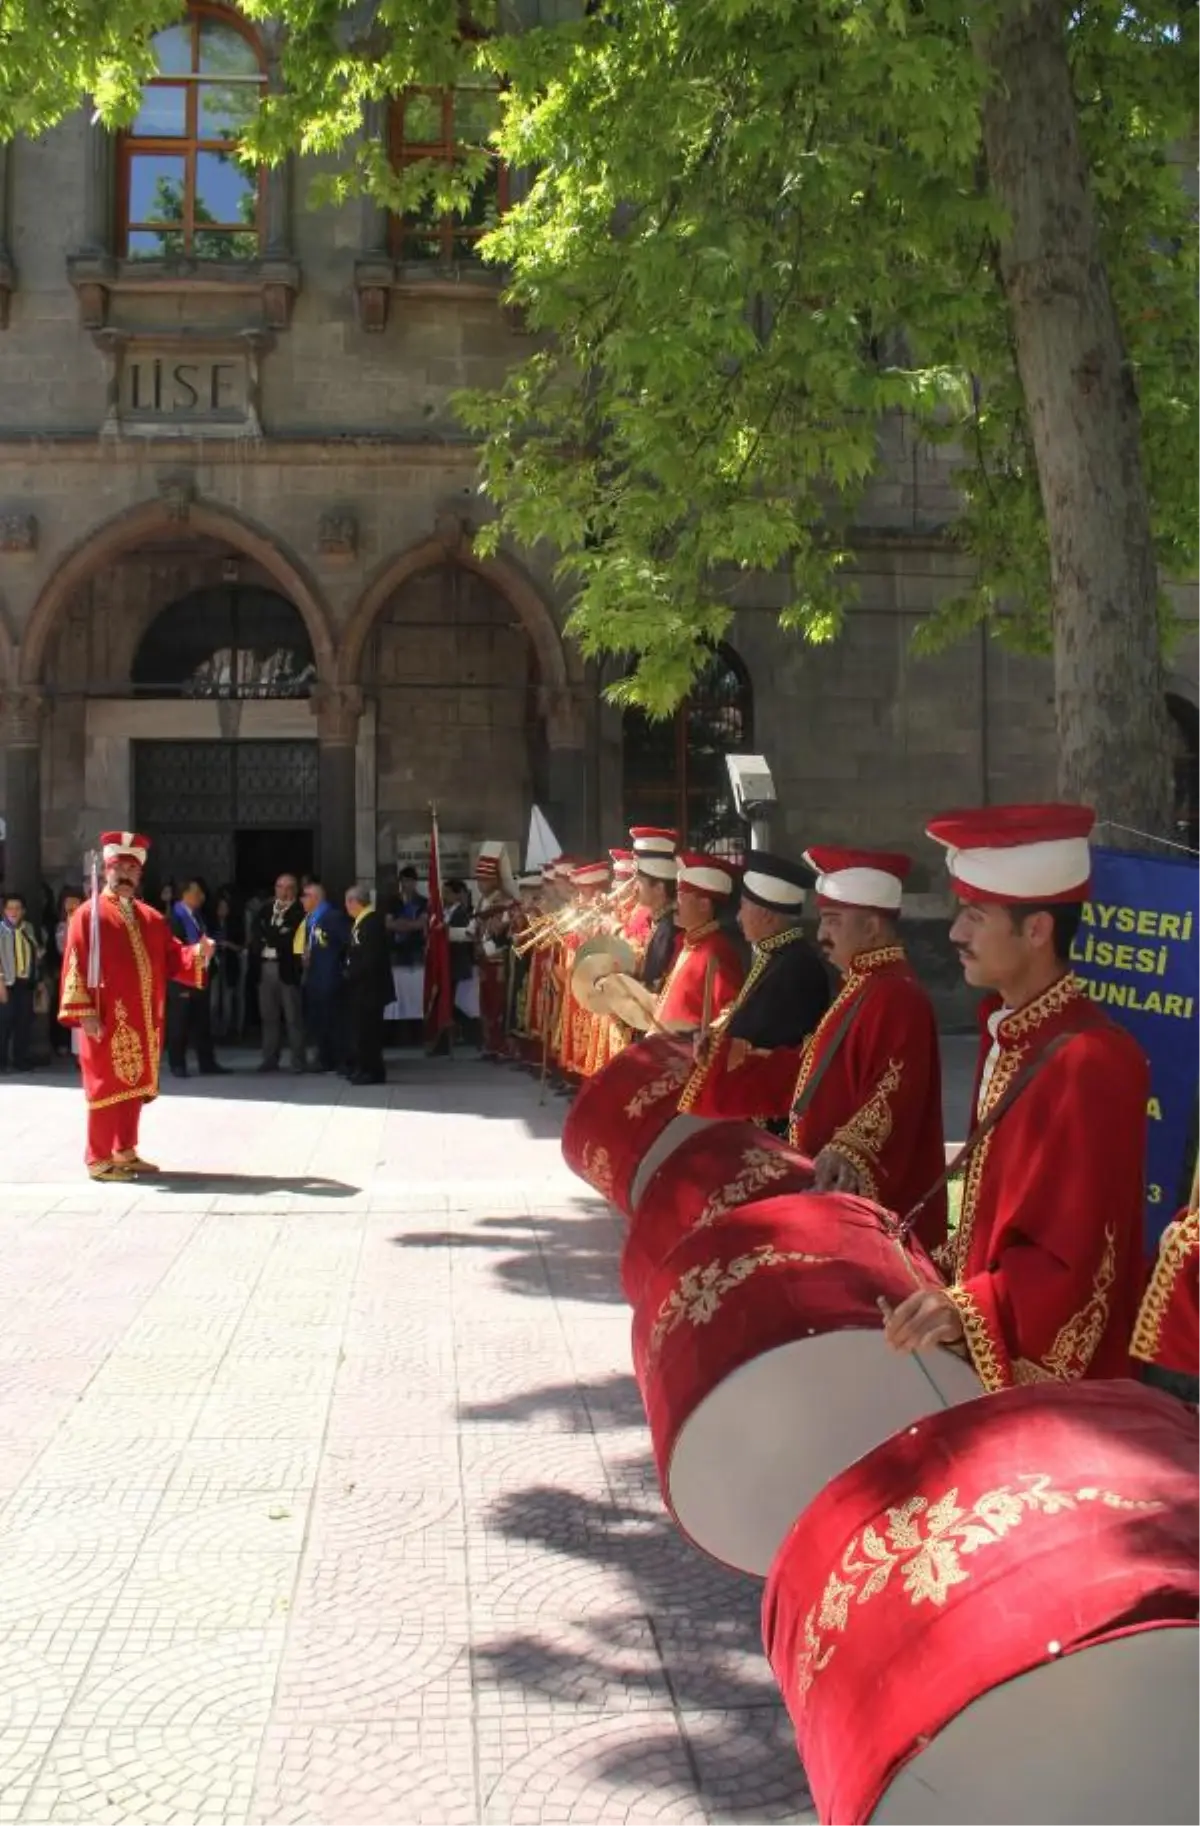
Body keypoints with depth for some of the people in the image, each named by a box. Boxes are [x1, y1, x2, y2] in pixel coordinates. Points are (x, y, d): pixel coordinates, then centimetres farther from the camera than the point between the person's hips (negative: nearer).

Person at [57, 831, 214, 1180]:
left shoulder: (150, 917, 14)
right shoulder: (88, 914, -7)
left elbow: (172, 958, 12)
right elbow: (76, 966, -12)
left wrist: (197, 954, -9)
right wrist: (84, 1013, -19)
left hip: (143, 1021, 7)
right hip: (107, 1021, -7)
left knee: (135, 1087, 13)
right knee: (108, 1086, -3)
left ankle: (125, 1152, 24)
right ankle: (98, 1159, 5)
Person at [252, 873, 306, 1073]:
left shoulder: (300, 911, -7)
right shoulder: (265, 908, 12)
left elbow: (292, 938, -13)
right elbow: (258, 931, 7)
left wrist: (270, 936, -5)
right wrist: (279, 935, -7)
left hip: (287, 968, -5)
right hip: (266, 966, 5)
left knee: (293, 1016, 0)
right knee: (269, 1016, 10)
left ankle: (298, 1061, 4)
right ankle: (270, 1059, 16)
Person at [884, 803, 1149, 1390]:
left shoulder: (1092, 1064, -24)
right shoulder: (1005, 1031, 5)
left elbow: (1078, 1263, -25)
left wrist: (967, 1310, -37)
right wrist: (952, 1278, 16)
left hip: (1046, 1374, -9)